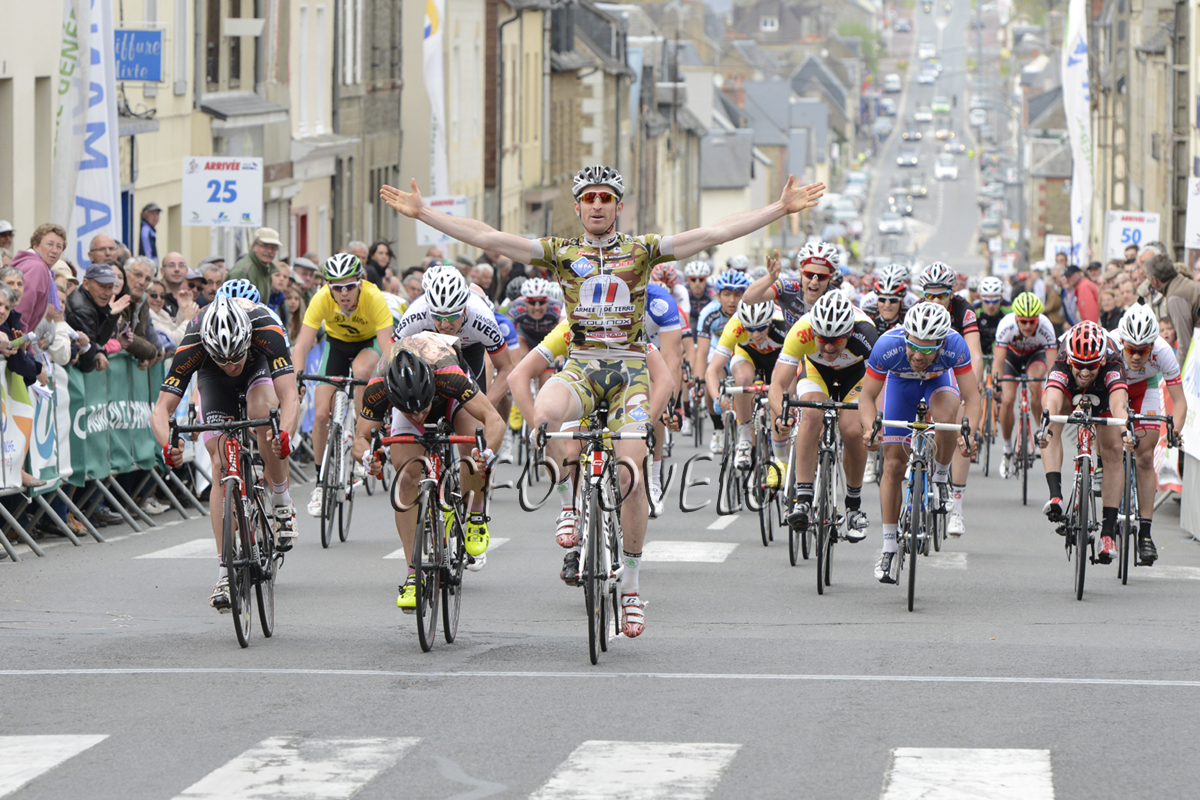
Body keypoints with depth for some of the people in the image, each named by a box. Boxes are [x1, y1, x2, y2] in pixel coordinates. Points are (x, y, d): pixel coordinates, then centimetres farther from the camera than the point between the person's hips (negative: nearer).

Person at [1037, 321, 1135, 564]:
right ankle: (1055, 495, -36)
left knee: (1112, 452, -14)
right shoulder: (1062, 365, -40)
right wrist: (1046, 429, -75)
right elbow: (1052, 401, -55)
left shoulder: (1112, 364, -40)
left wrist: (1124, 432, -74)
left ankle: (1108, 531, -9)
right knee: (1052, 411, -31)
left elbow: (1118, 404, -55)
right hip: (1068, 392, 0)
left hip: (1103, 397, 0)